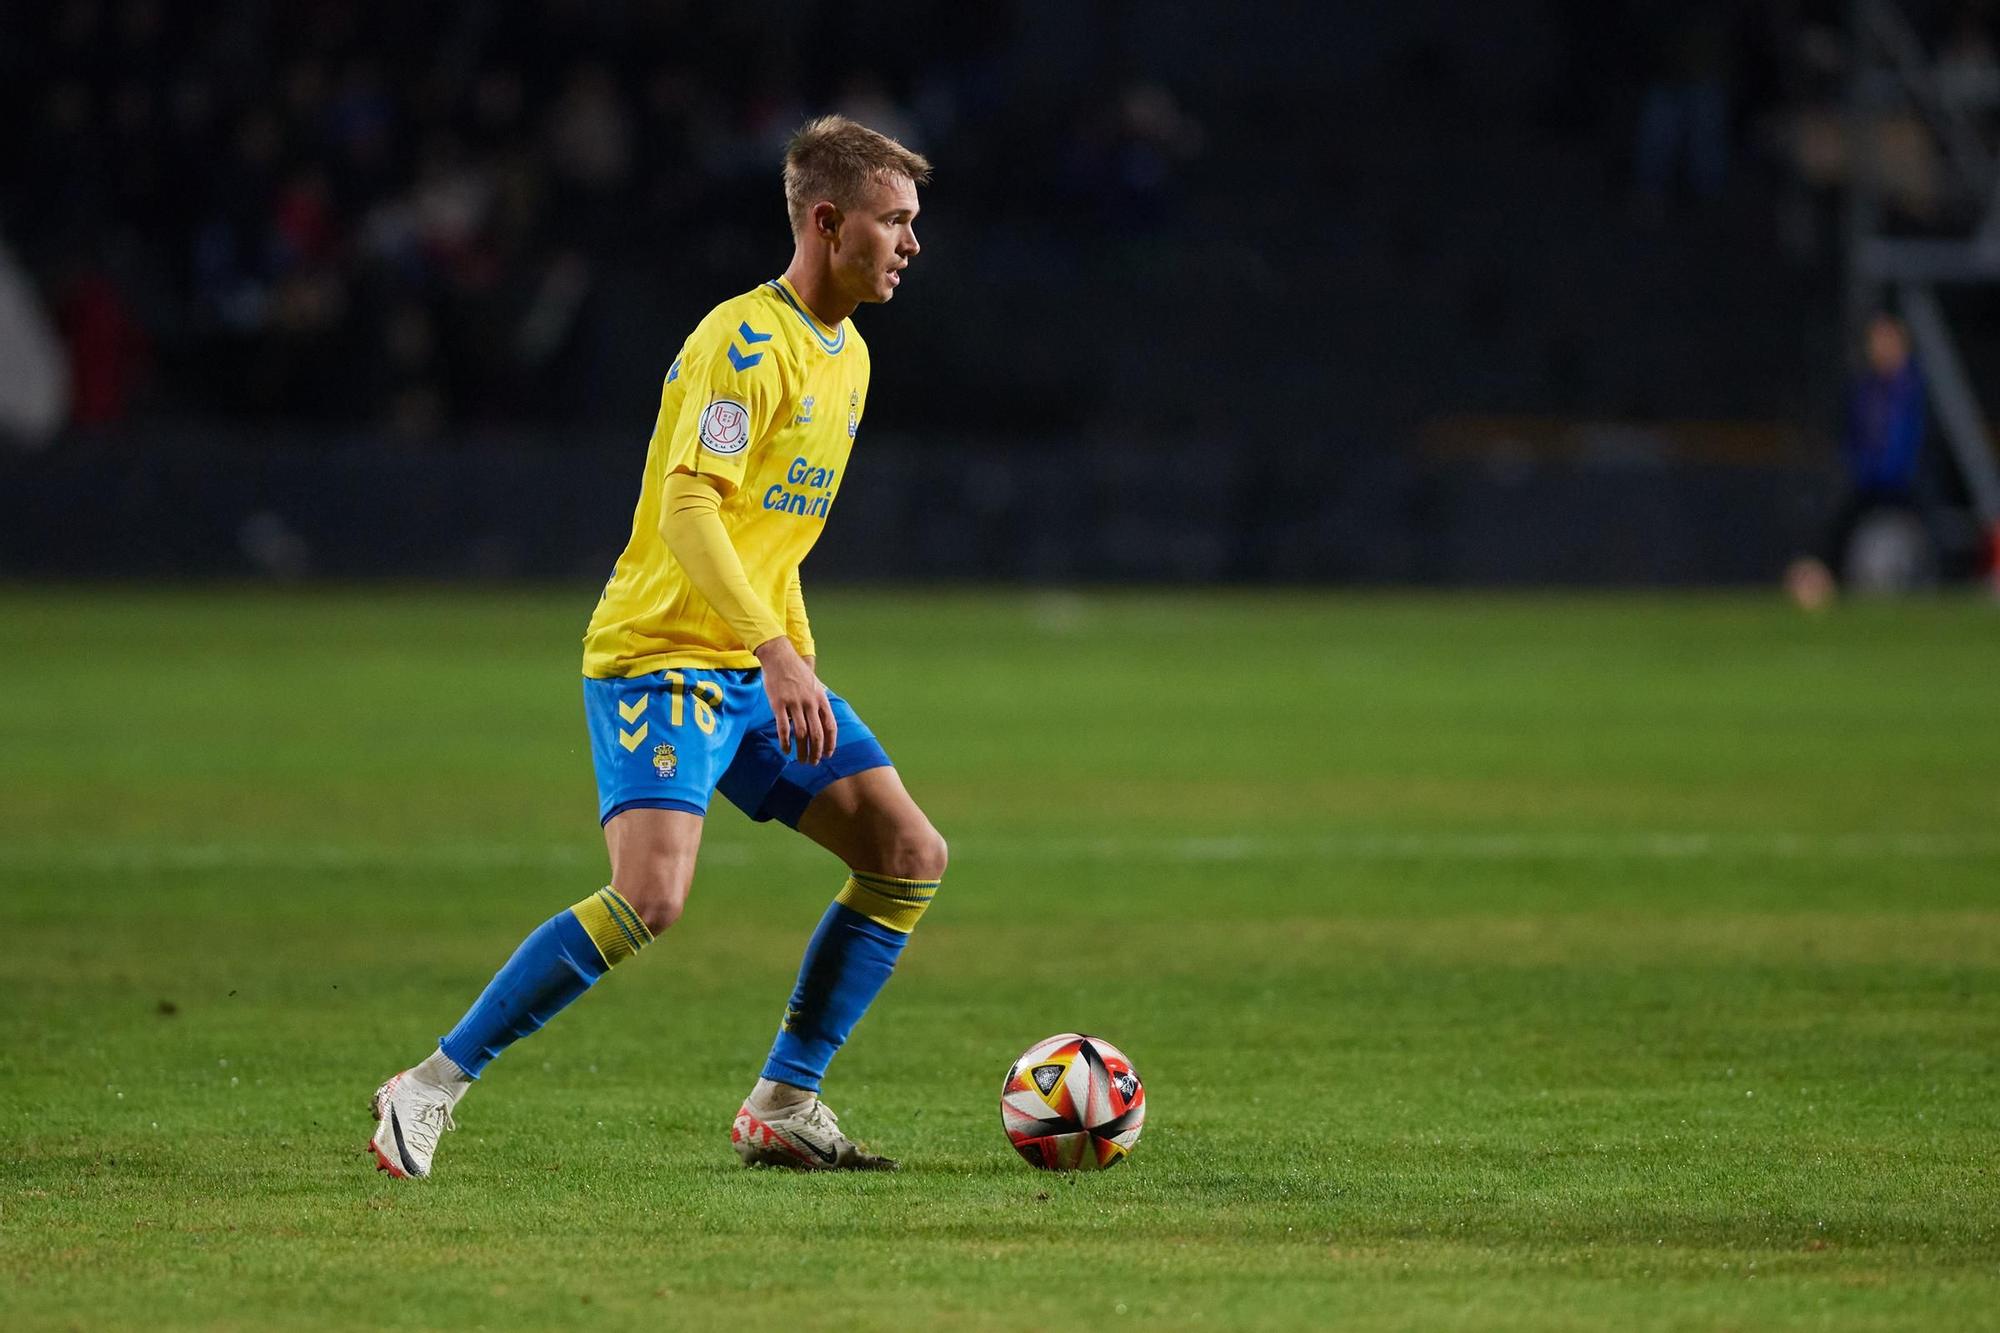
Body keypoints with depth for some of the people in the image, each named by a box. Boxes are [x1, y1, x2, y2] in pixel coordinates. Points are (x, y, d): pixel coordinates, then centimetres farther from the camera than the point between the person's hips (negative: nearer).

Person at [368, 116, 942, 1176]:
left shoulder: (847, 356, 15)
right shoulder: (745, 340, -15)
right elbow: (688, 510, -25)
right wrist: (774, 650, -34)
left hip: (761, 667, 9)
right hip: (661, 654, -9)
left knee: (910, 857, 3)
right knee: (650, 897, -24)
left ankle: (781, 1108, 10)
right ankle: (431, 1088, -13)